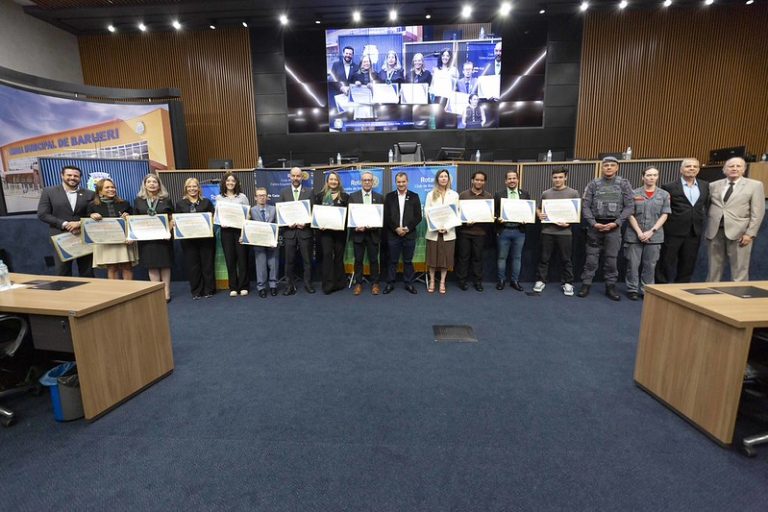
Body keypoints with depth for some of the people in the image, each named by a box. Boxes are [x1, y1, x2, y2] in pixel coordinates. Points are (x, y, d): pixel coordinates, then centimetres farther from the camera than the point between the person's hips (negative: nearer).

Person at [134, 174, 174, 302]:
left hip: (163, 237, -1)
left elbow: (171, 219, 3)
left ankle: (166, 293, 12)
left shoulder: (166, 200, 3)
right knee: (151, 266, 4)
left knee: (165, 265, 4)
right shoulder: (138, 200, 7)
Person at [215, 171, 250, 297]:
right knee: (230, 259, 4)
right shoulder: (219, 198, 10)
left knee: (242, 258, -1)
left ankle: (243, 286, 9)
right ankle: (233, 287, 12)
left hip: (240, 230, -1)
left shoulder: (242, 197, 6)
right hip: (226, 230, 1)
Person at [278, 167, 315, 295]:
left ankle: (308, 283, 18)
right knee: (290, 260, 5)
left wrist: (305, 223, -13)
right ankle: (291, 285, 15)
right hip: (289, 231, 1)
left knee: (307, 259, 5)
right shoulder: (283, 192, 8)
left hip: (305, 230, -1)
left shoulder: (309, 192, 5)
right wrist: (287, 223, -10)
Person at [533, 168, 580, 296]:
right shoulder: (545, 193, 9)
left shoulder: (573, 193, 3)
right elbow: (539, 209, 17)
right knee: (544, 258, 7)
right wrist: (539, 214, -6)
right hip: (547, 231, 2)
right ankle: (541, 280, 18)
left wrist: (569, 222, -13)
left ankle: (567, 283, 18)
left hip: (565, 231, -1)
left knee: (566, 259, 6)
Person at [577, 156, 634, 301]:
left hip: (614, 226, 0)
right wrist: (593, 223, -10)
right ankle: (586, 285, 10)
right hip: (595, 226, 0)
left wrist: (616, 223, -11)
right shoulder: (593, 184, 4)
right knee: (591, 258, 3)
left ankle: (610, 287, 16)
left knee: (611, 259, 5)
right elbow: (585, 206, 0)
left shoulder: (624, 184, 5)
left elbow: (629, 206, 0)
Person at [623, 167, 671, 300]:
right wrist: (639, 232, -9)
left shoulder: (664, 195, 6)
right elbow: (630, 215, -1)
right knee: (633, 264, 1)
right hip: (634, 235, -1)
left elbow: (664, 215, 3)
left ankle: (646, 290, 15)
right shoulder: (634, 194, 2)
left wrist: (651, 231, -8)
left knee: (650, 265, 5)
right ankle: (632, 289, 12)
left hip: (654, 236, 1)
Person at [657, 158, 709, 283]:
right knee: (667, 263, 1)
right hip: (673, 232, -5)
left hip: (694, 232, 5)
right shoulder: (669, 187, -6)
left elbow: (706, 205, 20)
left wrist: (702, 217, 10)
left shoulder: (705, 186, 10)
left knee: (688, 264, 11)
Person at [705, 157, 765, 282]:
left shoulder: (755, 185, 4)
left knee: (739, 268, 1)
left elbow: (757, 212, -1)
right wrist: (709, 228, 5)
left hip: (739, 232, -2)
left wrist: (750, 233, -9)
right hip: (715, 231, 2)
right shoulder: (714, 185, 10)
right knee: (714, 267, 8)